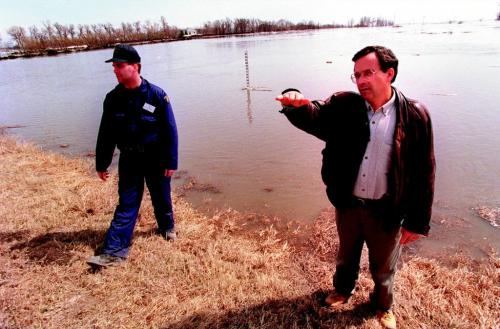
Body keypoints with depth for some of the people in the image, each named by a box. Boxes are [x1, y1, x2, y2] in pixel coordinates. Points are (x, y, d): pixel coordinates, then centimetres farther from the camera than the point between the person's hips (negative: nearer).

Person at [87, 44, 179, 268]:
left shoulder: (156, 95, -12)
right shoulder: (113, 98, -3)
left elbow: (170, 130, -10)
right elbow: (106, 133, 4)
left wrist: (171, 162, -10)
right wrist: (101, 164, 7)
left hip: (156, 159, -2)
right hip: (128, 159, 2)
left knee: (161, 198, 15)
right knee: (126, 204, 2)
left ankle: (167, 227, 41)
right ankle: (114, 250, 4)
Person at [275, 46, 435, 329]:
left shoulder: (415, 115, -15)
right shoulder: (344, 106, -7)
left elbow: (424, 173, -11)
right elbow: (313, 116, -21)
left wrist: (417, 222, -9)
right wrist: (296, 103, -46)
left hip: (386, 211, -2)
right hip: (347, 205, 2)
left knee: (383, 267, 23)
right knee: (346, 255, 27)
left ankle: (384, 306, 52)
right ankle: (343, 290, 57)